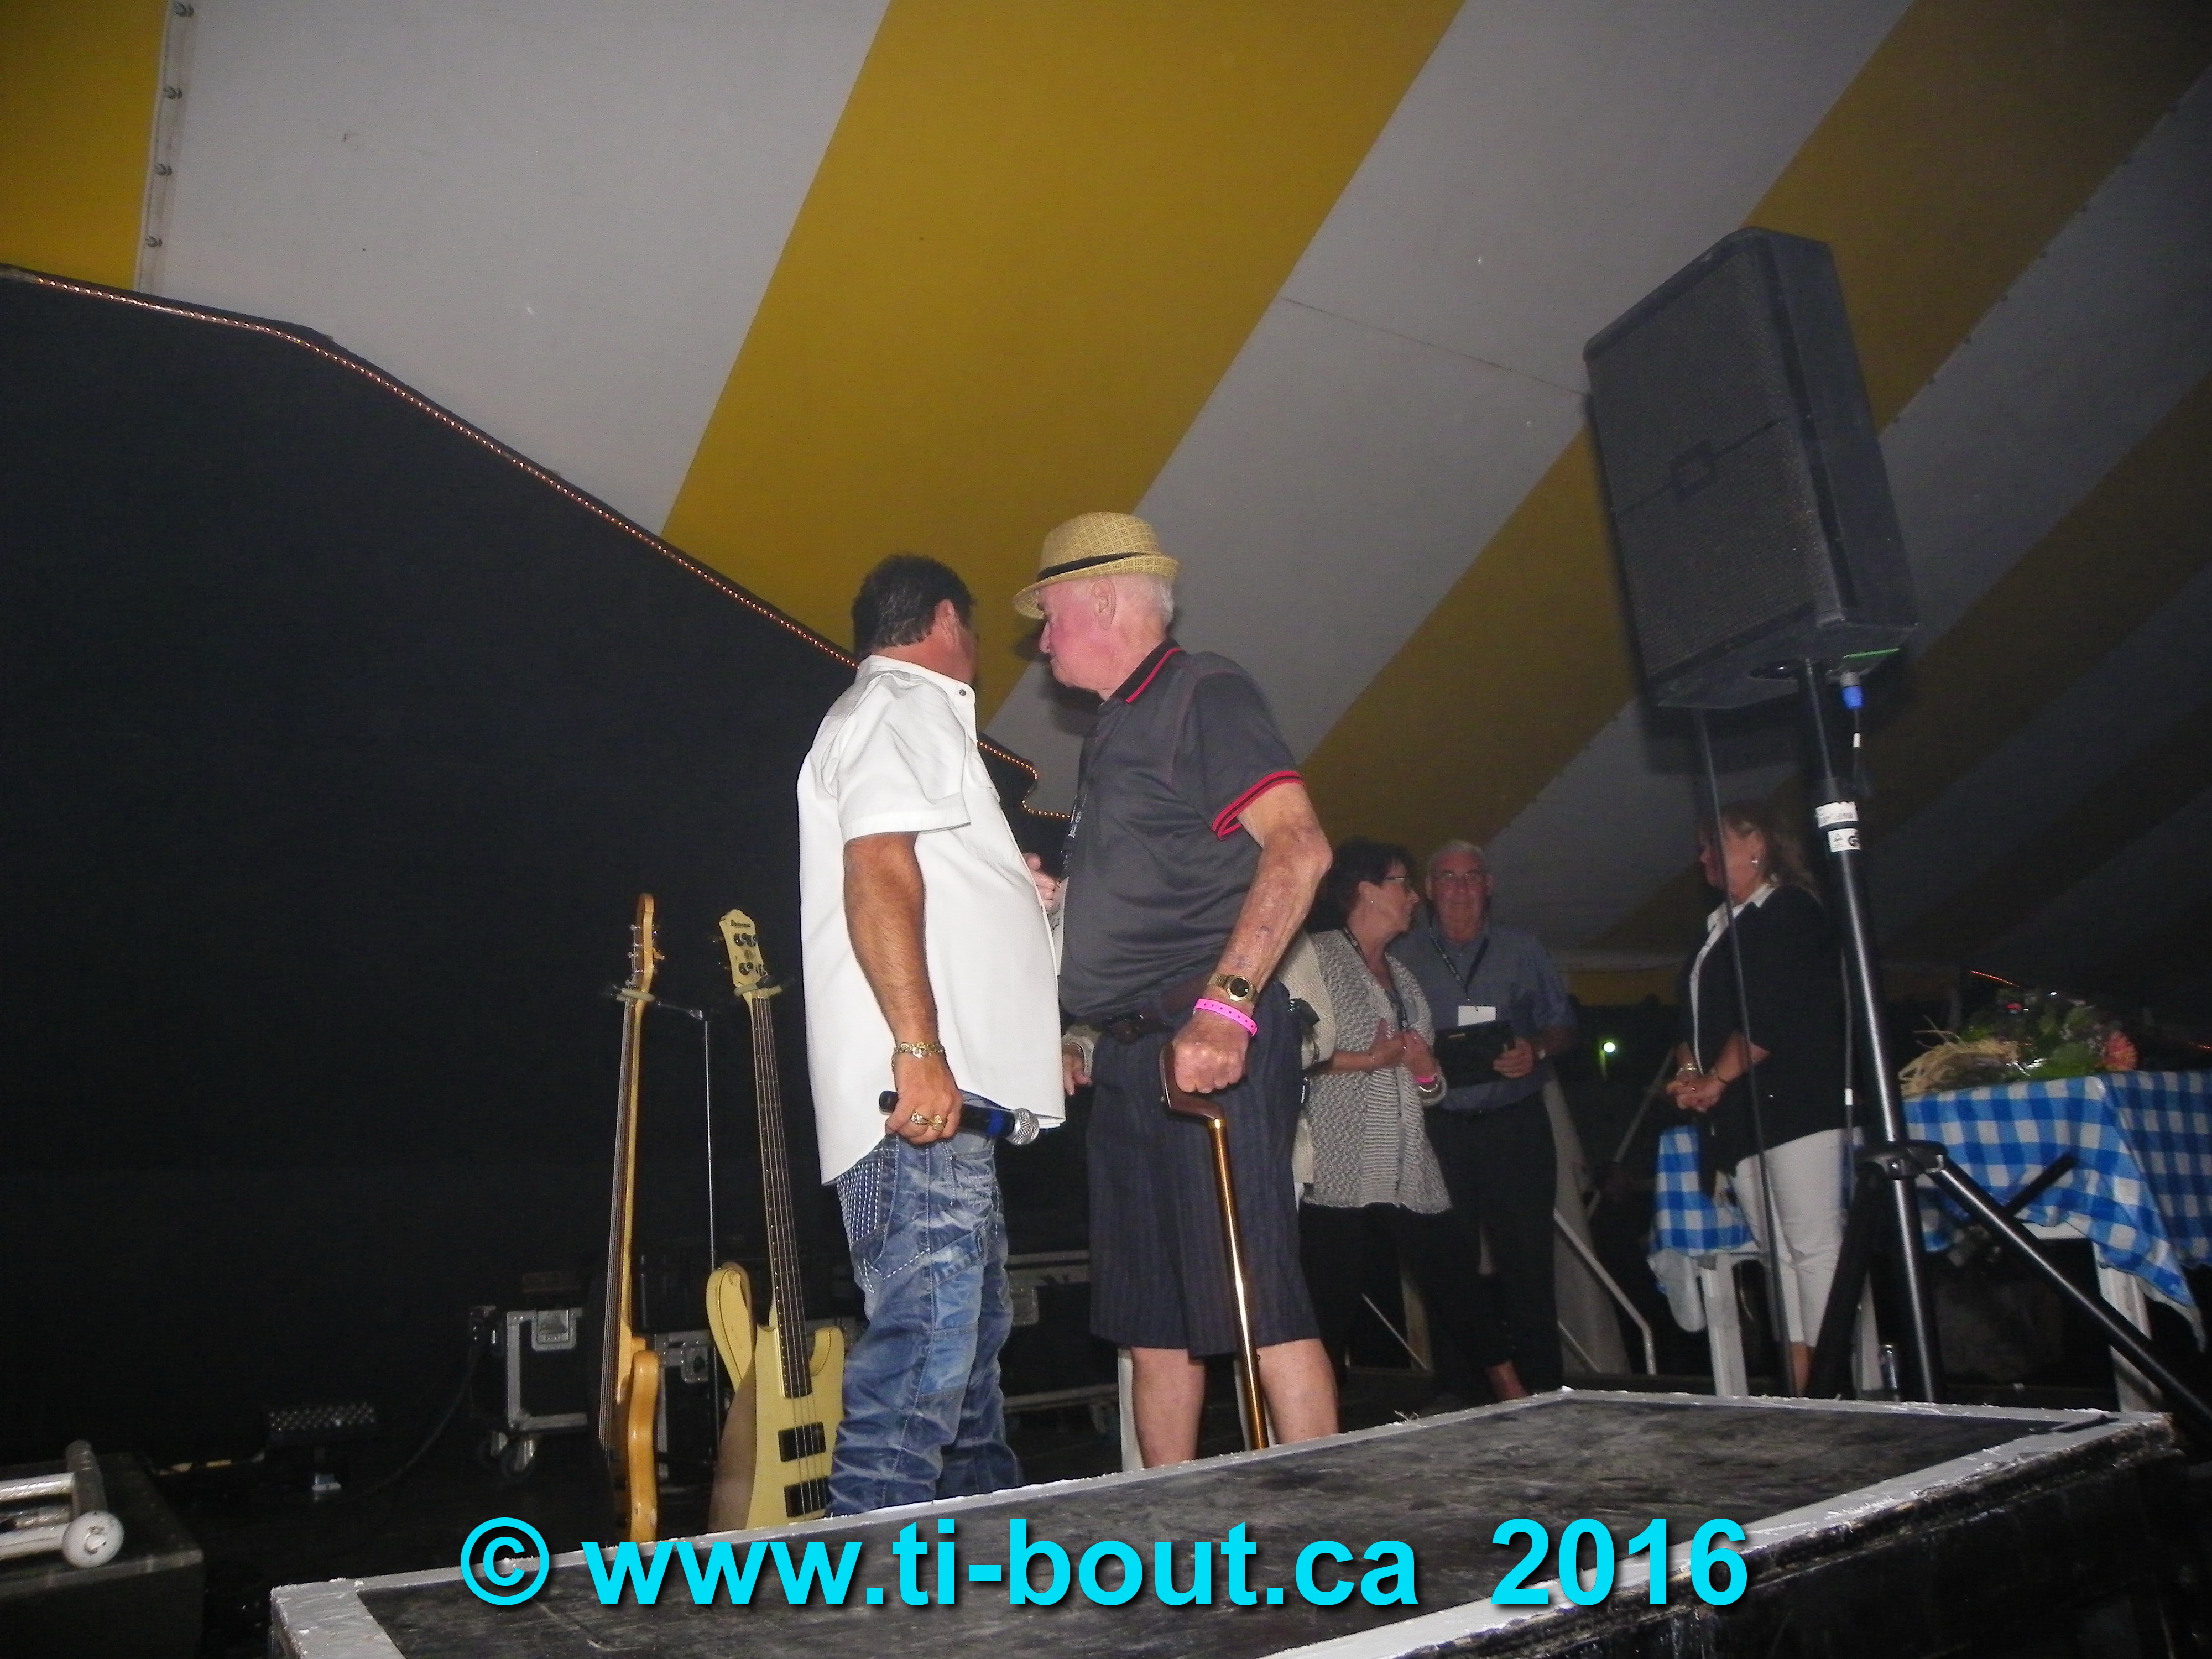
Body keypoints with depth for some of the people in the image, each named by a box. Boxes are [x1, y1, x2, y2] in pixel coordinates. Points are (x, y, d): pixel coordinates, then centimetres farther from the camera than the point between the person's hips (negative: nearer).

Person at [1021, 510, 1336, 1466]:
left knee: (1252, 1297, -9)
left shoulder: (1203, 693, -5)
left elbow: (1297, 849, -18)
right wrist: (1087, 1042, 19)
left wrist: (1225, 1003, -26)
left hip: (1208, 1042, -9)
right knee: (1149, 1312, 12)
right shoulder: (1113, 730, 22)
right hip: (1130, 1056, 9)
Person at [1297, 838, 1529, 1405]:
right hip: (1338, 1165, -7)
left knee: (1455, 1278, 5)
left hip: (1409, 1166, 7)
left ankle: (1511, 1395, 16)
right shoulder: (1315, 956, -1)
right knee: (1333, 1305, -5)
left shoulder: (1403, 977, 24)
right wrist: (1364, 1060, -10)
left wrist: (1427, 1071, 4)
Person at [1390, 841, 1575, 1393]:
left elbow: (1562, 1022, 12)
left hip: (1516, 1123, 0)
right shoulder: (1402, 957, 10)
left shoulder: (1522, 950, 13)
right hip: (1438, 1128, 0)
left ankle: (1542, 1386, 9)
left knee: (1527, 1259, -1)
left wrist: (1537, 1051, -9)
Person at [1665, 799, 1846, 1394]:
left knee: (1814, 1245, -10)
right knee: (1779, 1254, 7)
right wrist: (1690, 1073, 2)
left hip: (1794, 1108, -8)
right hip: (1738, 1120, 9)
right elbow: (1694, 1019, 20)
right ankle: (1799, 1383, 9)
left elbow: (1771, 1018, -13)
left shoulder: (1791, 913, -3)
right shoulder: (1716, 930, 22)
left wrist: (1717, 1081, -10)